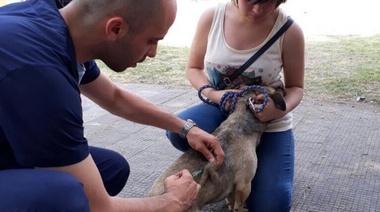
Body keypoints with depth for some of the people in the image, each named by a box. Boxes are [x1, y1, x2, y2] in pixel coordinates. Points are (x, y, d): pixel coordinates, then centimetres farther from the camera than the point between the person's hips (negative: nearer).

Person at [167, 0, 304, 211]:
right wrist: (211, 93, -21)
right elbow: (193, 68, 0)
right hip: (221, 108, 2)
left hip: (269, 121, -1)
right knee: (179, 131, -31)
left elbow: (295, 87, -6)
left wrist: (281, 109, -29)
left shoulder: (289, 31, -18)